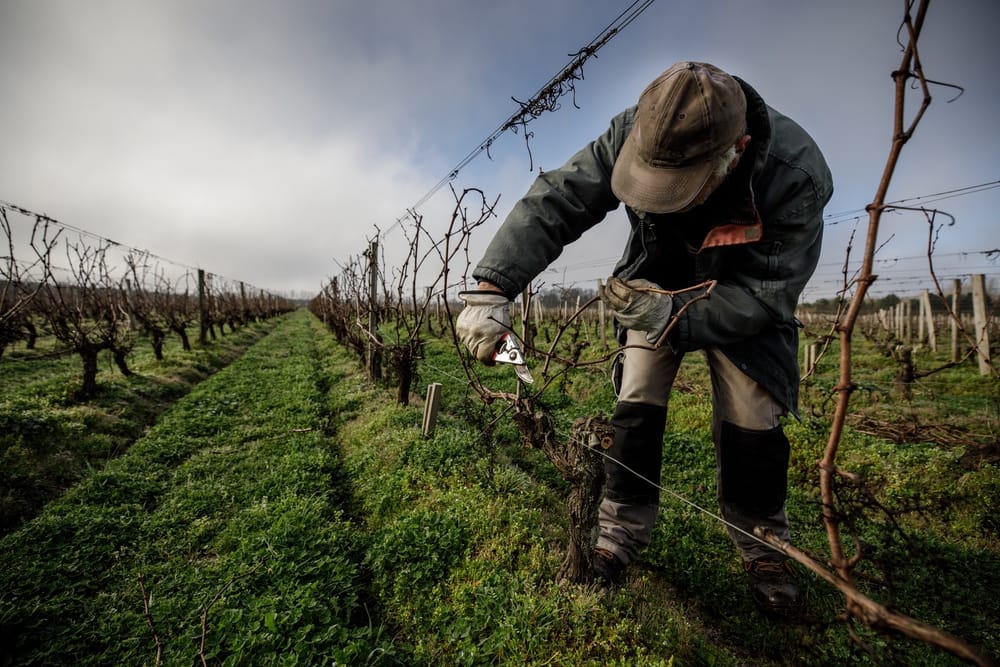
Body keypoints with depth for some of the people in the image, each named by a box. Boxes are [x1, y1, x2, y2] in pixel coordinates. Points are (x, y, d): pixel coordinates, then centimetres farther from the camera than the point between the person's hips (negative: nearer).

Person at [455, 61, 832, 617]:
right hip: (659, 288, 2)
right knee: (636, 405, -5)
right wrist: (493, 287, -40)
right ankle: (624, 529, 14)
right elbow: (552, 202, -29)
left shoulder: (797, 174, -32)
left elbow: (768, 295, -26)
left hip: (742, 299, -1)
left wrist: (673, 314, -34)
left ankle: (762, 544, 25)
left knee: (752, 421, -2)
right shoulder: (633, 135, -27)